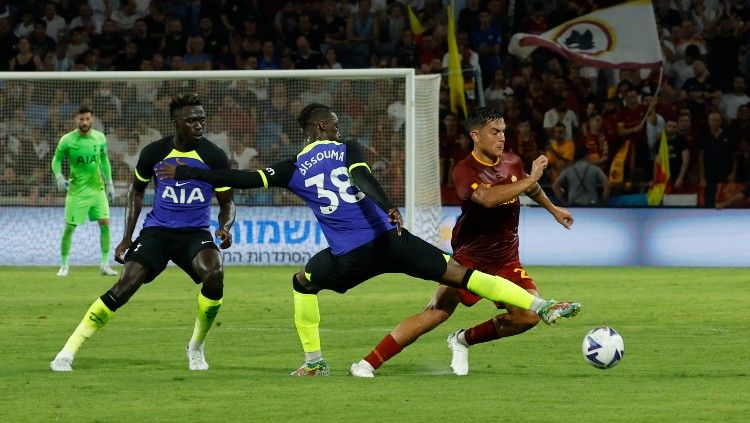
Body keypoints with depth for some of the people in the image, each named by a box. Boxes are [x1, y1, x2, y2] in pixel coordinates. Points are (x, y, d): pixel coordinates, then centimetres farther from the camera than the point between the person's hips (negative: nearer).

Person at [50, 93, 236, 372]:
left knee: (214, 274, -31)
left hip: (195, 233, 0)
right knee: (124, 287, -18)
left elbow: (227, 203, 4)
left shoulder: (214, 157, -7)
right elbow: (137, 189, 14)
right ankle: (67, 354, -12)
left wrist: (225, 227, -19)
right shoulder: (154, 152, -5)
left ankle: (196, 347, -6)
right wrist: (127, 238, 10)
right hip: (157, 230, 0)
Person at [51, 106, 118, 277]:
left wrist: (109, 183, 14)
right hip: (77, 190, -3)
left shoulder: (99, 138, 2)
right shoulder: (67, 140, -9)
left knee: (105, 223, -7)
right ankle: (64, 264, 14)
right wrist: (59, 177, -16)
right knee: (69, 227, -2)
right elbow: (56, 160, 1)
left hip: (97, 188, 3)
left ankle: (105, 264, 1)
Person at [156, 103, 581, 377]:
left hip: (350, 258, 1)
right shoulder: (348, 149, 8)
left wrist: (185, 173, 17)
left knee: (303, 282, 31)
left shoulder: (293, 170, 12)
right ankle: (542, 306, -6)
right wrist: (389, 209, -30)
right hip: (389, 241, -1)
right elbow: (363, 178, -13)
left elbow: (239, 178, 9)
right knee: (459, 273, -1)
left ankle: (314, 360, 25)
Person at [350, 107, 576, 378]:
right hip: (469, 258, -6)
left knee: (529, 315, -13)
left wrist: (553, 209, 41)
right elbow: (487, 198, -38)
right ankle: (368, 364, -9)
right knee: (436, 314, -16)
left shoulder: (512, 162, 4)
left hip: (506, 261, 6)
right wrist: (530, 180, -31)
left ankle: (464, 340, 10)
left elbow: (529, 186, 29)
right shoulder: (465, 171, -17)